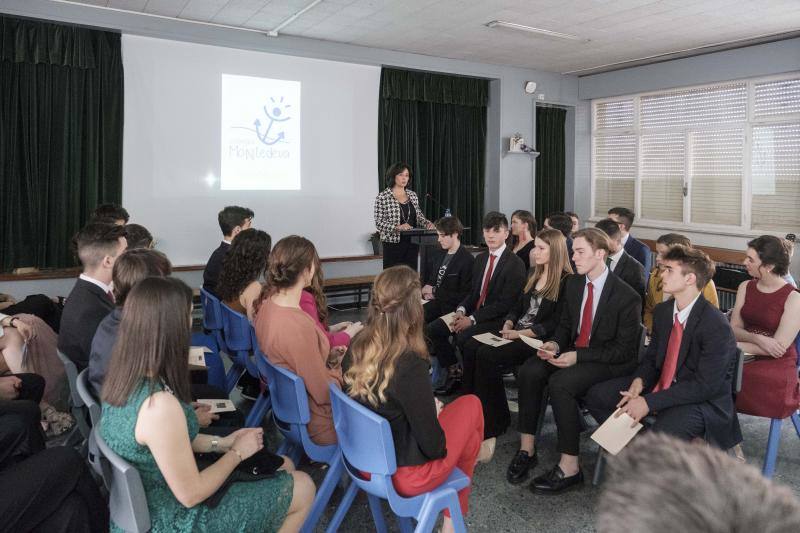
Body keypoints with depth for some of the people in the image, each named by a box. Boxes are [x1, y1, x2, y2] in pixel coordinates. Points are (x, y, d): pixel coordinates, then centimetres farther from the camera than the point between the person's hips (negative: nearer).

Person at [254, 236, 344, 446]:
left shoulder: (267, 303, -6)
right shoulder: (298, 326, -34)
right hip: (314, 425, -8)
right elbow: (324, 393, -23)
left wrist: (327, 357, 1)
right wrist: (342, 365, -6)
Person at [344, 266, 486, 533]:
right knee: (471, 405, 14)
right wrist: (435, 411, -2)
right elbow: (434, 446, -22)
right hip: (403, 475, -6)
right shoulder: (409, 365, -31)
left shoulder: (357, 346, -11)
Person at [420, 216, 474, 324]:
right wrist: (425, 291, 2)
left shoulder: (468, 261, -9)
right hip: (431, 302, 6)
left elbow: (464, 296, -13)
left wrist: (435, 292, -8)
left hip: (448, 307, -6)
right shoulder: (437, 256, 15)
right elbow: (424, 278, 25)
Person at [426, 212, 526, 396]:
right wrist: (461, 310, -6)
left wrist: (472, 319, -20)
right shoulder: (480, 258, 14)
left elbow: (506, 303, -17)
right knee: (432, 329, -5)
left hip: (498, 319, -8)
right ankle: (454, 373, 6)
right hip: (473, 312, 8)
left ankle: (468, 390, -12)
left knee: (464, 337, -31)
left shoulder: (515, 264, -11)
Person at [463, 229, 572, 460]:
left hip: (539, 340, -8)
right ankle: (476, 413, -11)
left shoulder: (566, 282, -7)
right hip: (516, 332, 8)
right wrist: (508, 324, 0)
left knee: (487, 356, -27)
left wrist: (520, 333, -16)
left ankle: (493, 426, -13)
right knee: (470, 347, -16)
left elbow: (556, 324, -13)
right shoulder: (534, 273, 17)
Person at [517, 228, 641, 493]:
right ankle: (527, 447, -9)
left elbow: (625, 350, -14)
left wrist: (578, 356, -22)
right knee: (529, 372, -19)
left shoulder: (626, 297, -15)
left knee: (560, 382, -32)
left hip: (610, 362, -7)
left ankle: (570, 466, -21)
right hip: (574, 351, 7)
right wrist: (555, 343, -7)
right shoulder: (573, 284, 6)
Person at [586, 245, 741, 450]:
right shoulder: (662, 311, 3)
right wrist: (639, 382, -12)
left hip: (704, 400, -7)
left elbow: (705, 386, -23)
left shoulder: (717, 326, -21)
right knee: (596, 395, -3)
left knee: (663, 433, -37)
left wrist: (649, 402, -25)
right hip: (662, 385, 8)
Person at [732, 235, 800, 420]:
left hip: (777, 365, -4)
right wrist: (757, 339, -19)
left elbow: (779, 347, -13)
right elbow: (734, 329, 2)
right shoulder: (745, 287, 6)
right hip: (748, 357, 5)